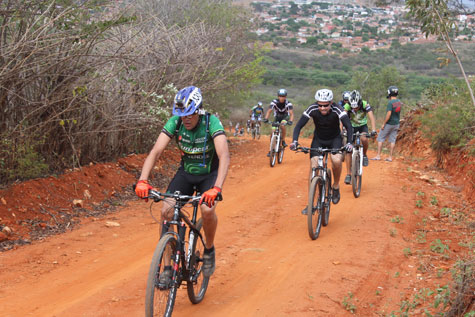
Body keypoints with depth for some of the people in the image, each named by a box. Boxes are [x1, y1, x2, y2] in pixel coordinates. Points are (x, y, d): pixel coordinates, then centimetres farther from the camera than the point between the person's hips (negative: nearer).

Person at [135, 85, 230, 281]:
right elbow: (156, 151, -25)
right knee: (167, 212, -18)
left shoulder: (211, 122, -27)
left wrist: (216, 188, -54)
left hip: (209, 174, -3)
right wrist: (142, 181, -41)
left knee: (207, 210, -29)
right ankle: (169, 265, -4)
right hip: (185, 173, 3)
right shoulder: (175, 123, -18)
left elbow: (224, 156, -39)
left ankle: (209, 250, 2)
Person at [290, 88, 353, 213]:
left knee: (337, 160, -31)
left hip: (335, 139, -1)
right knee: (313, 168, -14)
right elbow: (299, 125, -24)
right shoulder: (312, 109, -24)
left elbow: (348, 126, -35)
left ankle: (336, 187, -2)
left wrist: (349, 143, -51)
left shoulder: (337, 109, -27)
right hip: (318, 139, 1)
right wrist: (295, 141, -41)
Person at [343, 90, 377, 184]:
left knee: (364, 139, -34)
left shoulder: (365, 105, -26)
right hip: (352, 127, 1)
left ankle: (364, 155, -3)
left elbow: (371, 117, -35)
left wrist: (373, 130, -51)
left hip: (363, 126, -1)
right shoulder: (347, 106, -24)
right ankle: (348, 174, -5)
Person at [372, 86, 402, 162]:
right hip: (396, 124, 7)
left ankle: (378, 156, 3)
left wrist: (383, 124, -17)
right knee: (392, 140, 10)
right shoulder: (399, 102, 4)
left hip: (389, 124, -7)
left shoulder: (390, 103, -20)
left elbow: (388, 114, -22)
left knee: (380, 138, 4)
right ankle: (390, 157, 10)